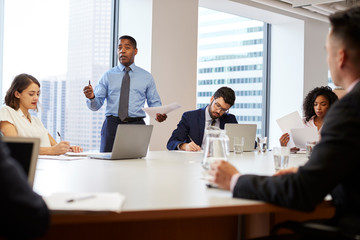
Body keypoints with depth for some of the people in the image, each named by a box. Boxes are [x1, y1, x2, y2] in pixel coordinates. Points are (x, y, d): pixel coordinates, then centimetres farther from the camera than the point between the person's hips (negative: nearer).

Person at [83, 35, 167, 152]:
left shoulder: (146, 77, 11)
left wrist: (159, 114, -11)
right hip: (112, 125, 0)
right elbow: (96, 105, 5)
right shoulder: (108, 76, 10)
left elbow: (154, 103, 11)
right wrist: (91, 97, -17)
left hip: (136, 125, 0)